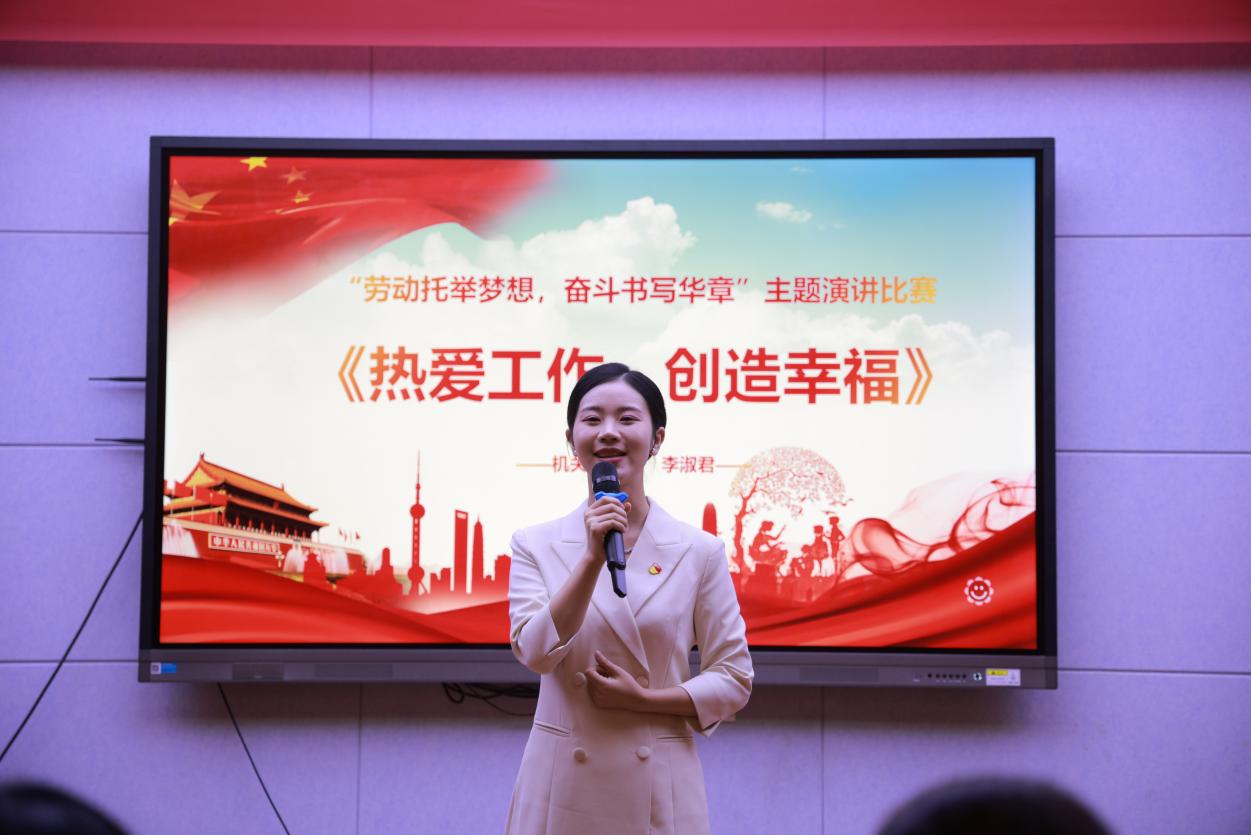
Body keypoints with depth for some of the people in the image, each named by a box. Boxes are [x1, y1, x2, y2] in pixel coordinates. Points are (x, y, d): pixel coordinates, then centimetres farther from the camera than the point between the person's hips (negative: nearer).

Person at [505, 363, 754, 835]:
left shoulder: (699, 551, -3)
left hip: (659, 787, 0)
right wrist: (593, 557, -21)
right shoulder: (537, 545, 1)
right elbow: (536, 652, -13)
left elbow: (734, 679, 0)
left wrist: (641, 699, -13)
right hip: (563, 783, 1)